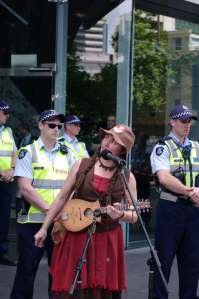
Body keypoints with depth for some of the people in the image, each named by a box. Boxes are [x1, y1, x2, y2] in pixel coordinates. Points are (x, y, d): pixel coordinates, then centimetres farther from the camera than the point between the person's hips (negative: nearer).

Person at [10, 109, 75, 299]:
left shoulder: (66, 154, 13)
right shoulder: (28, 153, -1)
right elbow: (25, 188, -10)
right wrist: (48, 209, -17)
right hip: (32, 221, -4)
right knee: (27, 269, 1)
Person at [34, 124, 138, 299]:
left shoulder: (127, 177, -3)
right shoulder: (81, 165, 1)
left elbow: (134, 216, 0)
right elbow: (62, 198, 7)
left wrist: (121, 214, -23)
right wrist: (44, 228, 7)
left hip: (107, 240, -1)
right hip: (75, 234, 1)